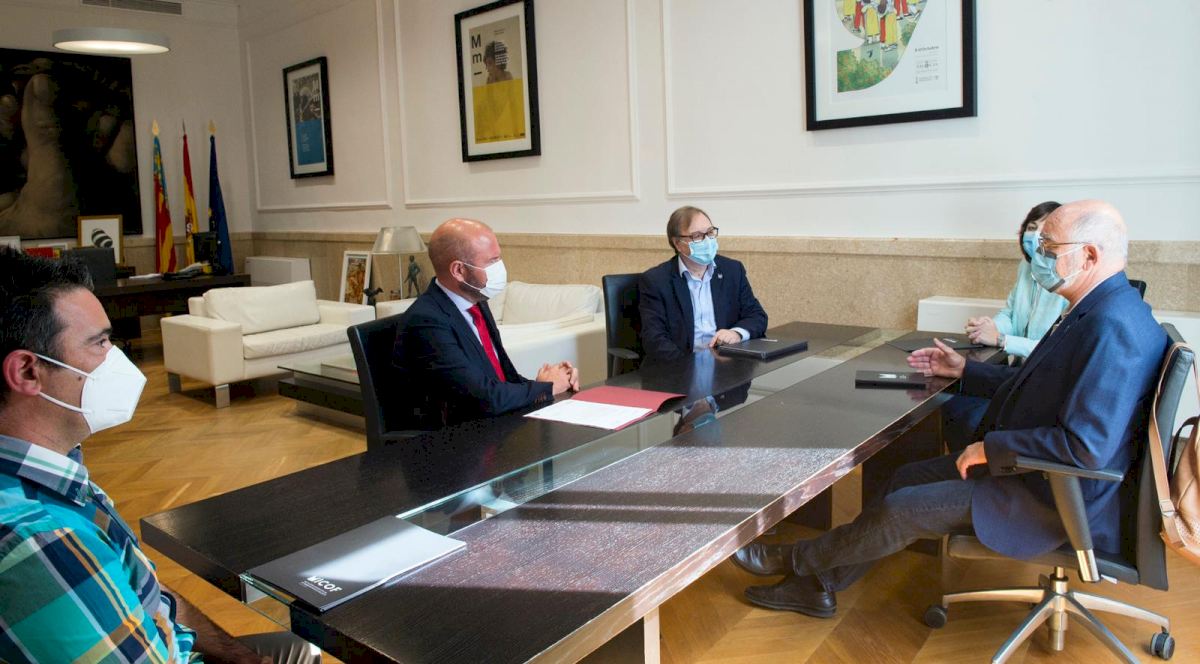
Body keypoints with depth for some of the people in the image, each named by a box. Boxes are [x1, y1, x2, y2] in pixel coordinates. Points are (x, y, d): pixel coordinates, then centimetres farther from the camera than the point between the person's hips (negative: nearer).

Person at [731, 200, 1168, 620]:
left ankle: (795, 559, 11)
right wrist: (964, 371, 19)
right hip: (1035, 470, 10)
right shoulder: (1094, 313, 6)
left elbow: (1086, 446, -32)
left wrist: (991, 448, -22)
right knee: (908, 479, 8)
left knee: (902, 509, -10)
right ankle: (817, 584, 16)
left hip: (1056, 498, -10)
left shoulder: (1113, 329, -27)